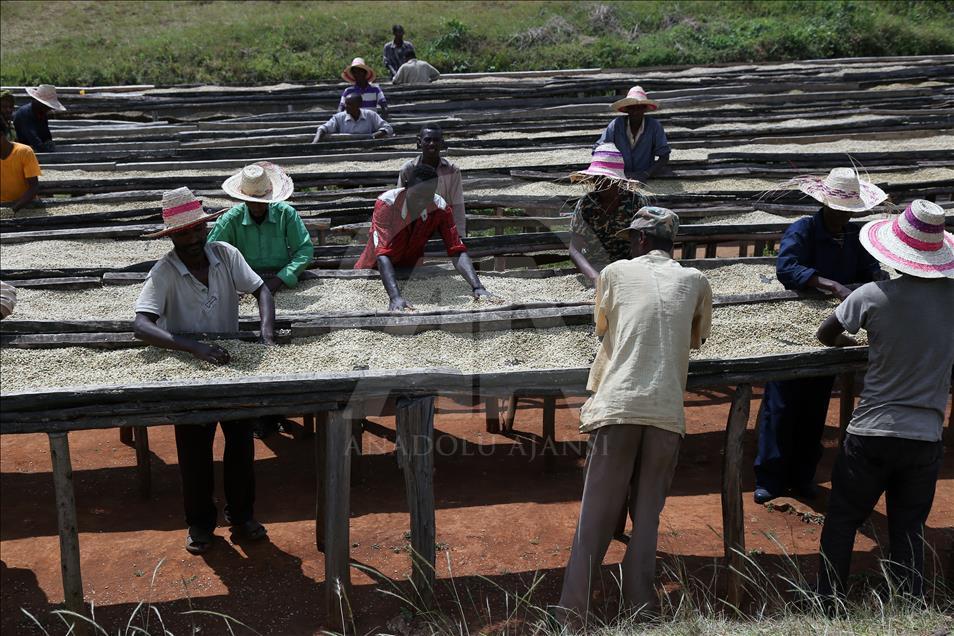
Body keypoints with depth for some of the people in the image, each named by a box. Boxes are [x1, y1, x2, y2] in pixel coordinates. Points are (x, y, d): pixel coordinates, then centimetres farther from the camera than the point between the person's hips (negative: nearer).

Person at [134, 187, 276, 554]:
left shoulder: (226, 254, -10)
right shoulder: (163, 273, -20)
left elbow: (261, 290, -7)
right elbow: (141, 326, -30)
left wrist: (266, 334, -25)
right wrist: (195, 348, -41)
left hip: (232, 363, 3)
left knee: (242, 443, 9)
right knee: (194, 453, 8)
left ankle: (241, 514, 29)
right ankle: (200, 523, 28)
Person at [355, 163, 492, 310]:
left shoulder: (440, 208, -18)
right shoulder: (386, 204, -28)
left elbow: (457, 252, -19)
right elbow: (382, 254, -37)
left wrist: (478, 287, -35)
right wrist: (395, 297, -50)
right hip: (372, 271, -1)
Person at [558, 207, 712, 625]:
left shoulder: (615, 272, 9)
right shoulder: (696, 281, 14)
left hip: (618, 405, -1)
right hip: (667, 412, 2)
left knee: (596, 516, 2)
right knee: (647, 517, 10)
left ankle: (571, 616, 3)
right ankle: (639, 611, 11)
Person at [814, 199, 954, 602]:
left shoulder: (874, 295, -12)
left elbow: (825, 335, 3)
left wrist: (849, 339, 23)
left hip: (871, 433, -2)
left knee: (841, 522, 12)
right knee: (909, 531, 14)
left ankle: (828, 604, 19)